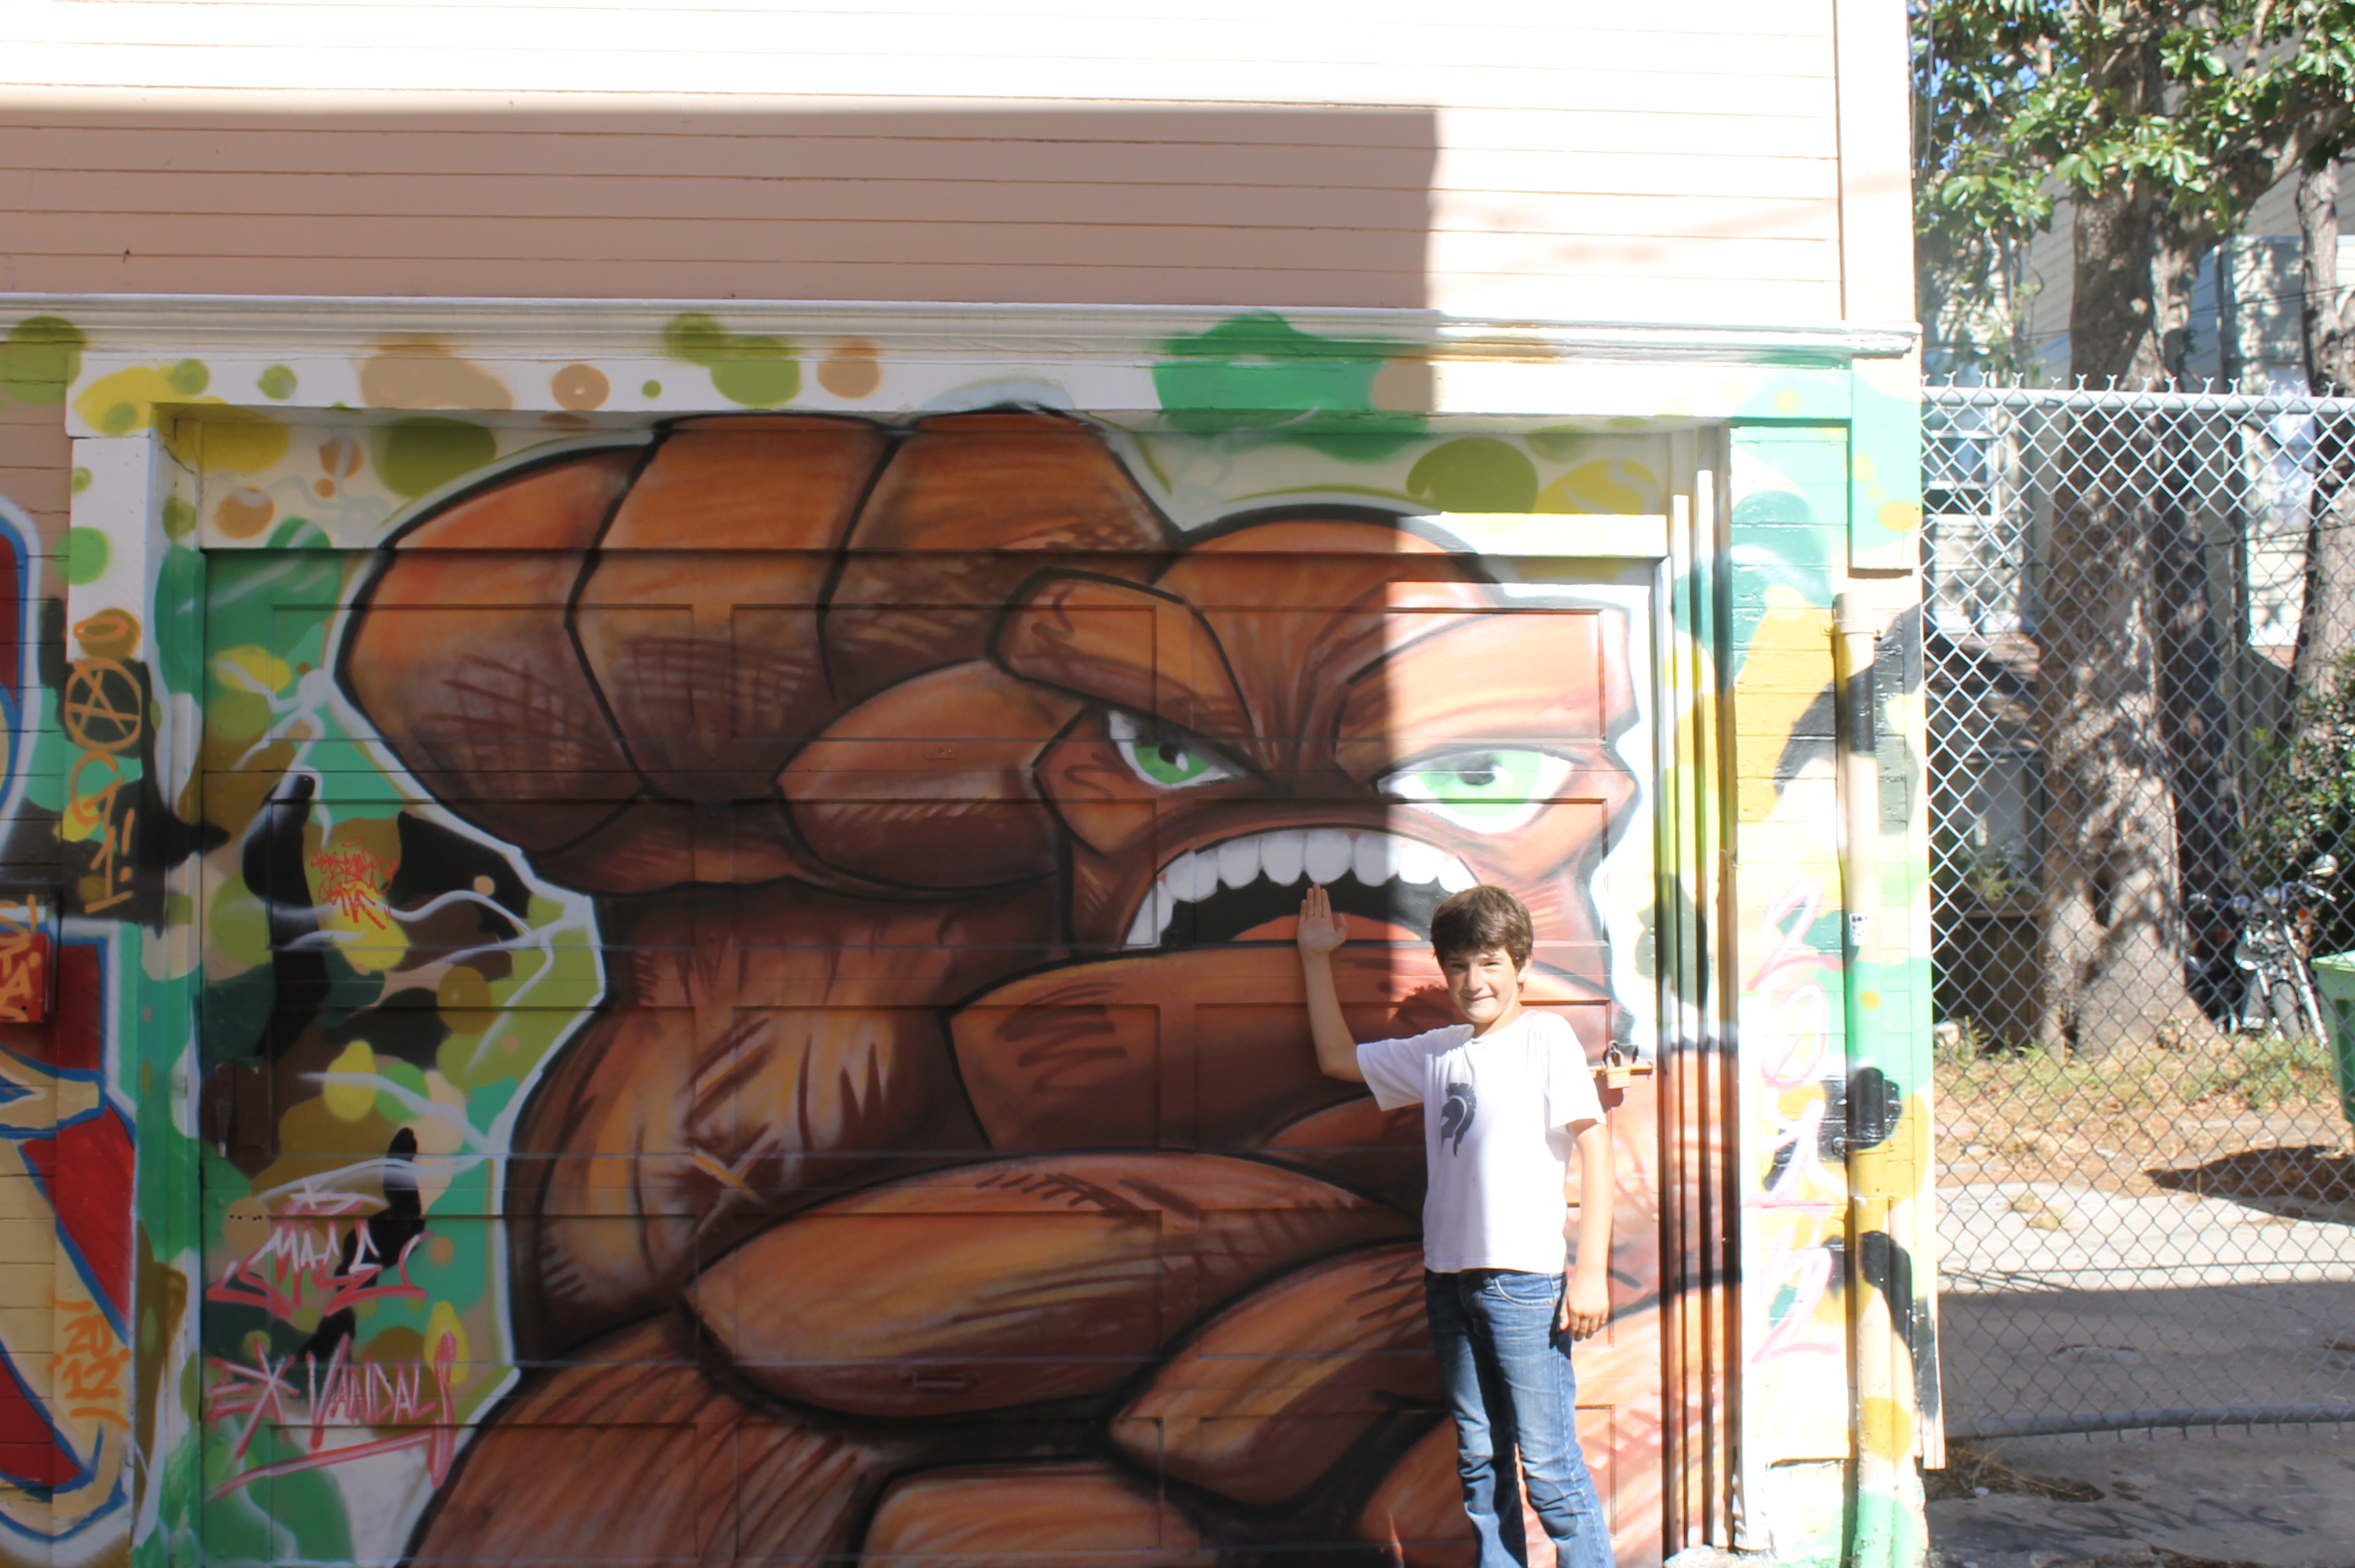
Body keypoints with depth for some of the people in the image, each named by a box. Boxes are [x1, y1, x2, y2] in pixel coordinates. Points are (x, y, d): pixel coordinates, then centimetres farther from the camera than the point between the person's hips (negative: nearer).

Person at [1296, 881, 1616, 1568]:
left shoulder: (1544, 1038, -2)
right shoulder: (1438, 1052, 14)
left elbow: (1594, 1142, -8)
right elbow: (1338, 1056, 25)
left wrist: (1591, 1268, -14)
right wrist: (1316, 958, 24)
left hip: (1524, 1278, -6)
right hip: (1449, 1275, 6)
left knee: (1548, 1464, -6)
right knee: (1479, 1461, 10)